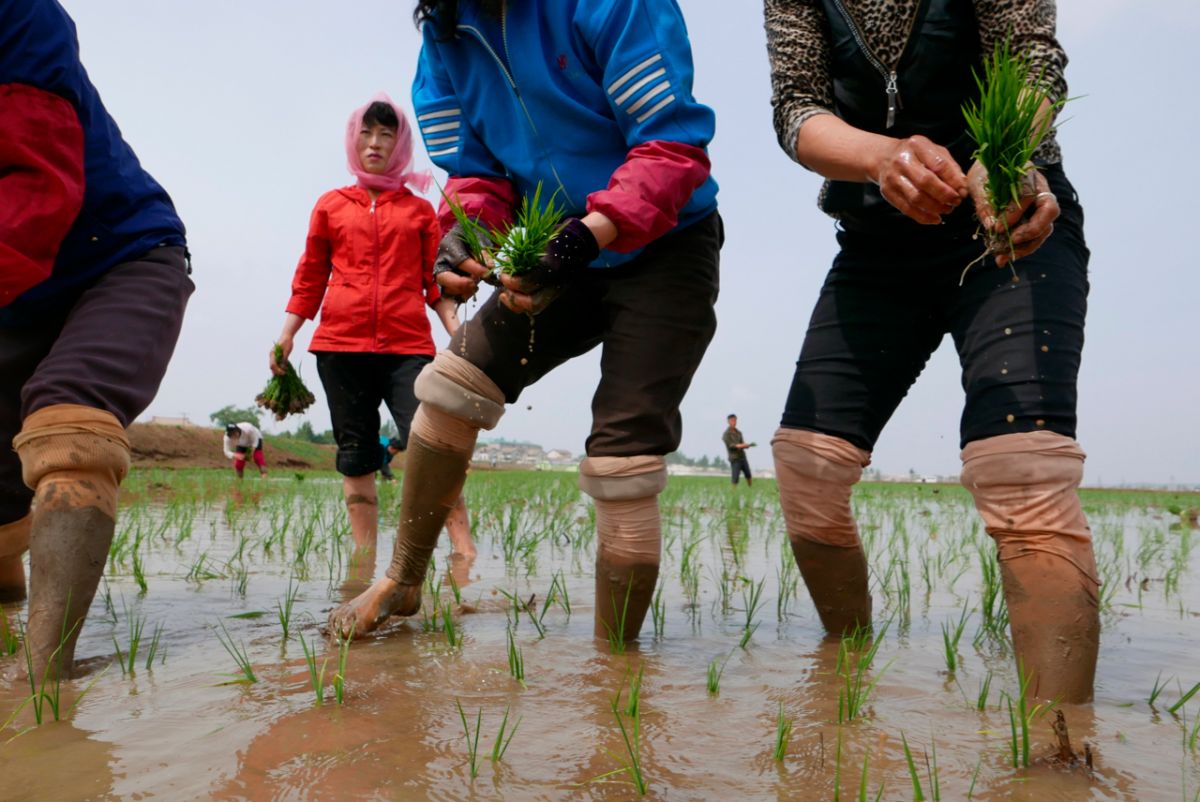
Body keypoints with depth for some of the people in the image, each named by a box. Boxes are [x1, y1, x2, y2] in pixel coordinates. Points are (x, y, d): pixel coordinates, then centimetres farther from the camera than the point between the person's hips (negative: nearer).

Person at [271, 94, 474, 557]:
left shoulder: (419, 209, 14)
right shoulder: (331, 205, 16)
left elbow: (436, 279, 11)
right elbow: (311, 277, 18)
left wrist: (457, 330, -3)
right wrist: (286, 334, 10)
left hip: (407, 346, -1)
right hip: (341, 343, 2)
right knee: (355, 458, 4)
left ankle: (464, 554, -12)